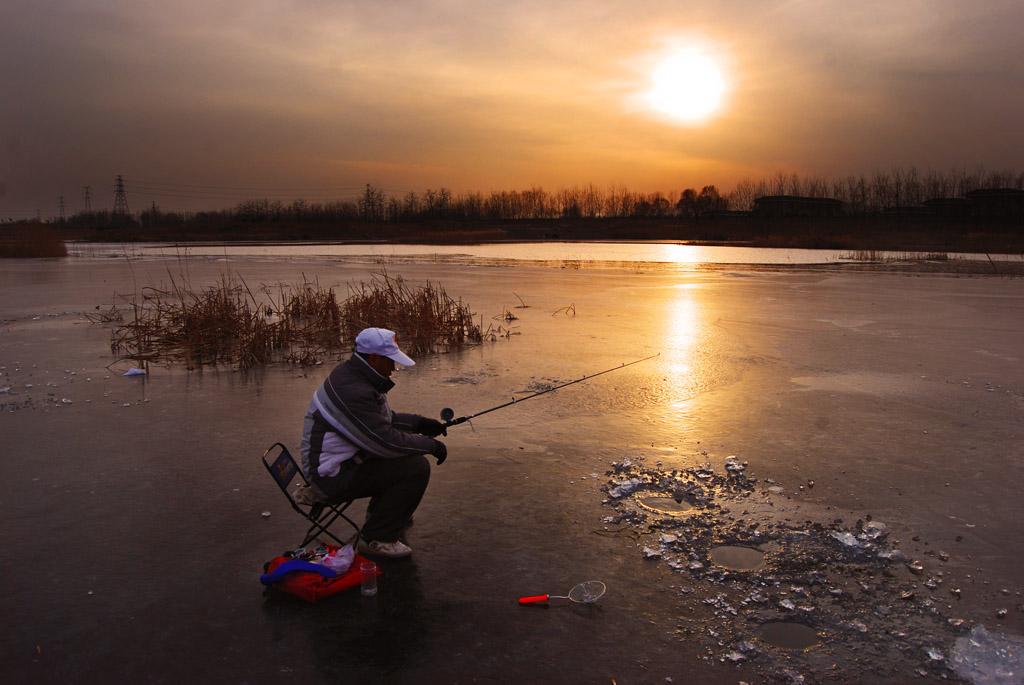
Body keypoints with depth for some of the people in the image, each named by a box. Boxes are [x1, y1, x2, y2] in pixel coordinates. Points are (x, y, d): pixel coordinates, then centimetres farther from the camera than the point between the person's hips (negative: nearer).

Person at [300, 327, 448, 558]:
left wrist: (419, 423, 9)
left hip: (339, 459, 10)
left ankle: (381, 512, 31)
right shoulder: (352, 392, -28)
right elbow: (387, 442, -26)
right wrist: (431, 445, -12)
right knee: (417, 466, -18)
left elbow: (383, 419, 20)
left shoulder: (350, 373, 6)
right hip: (333, 478, -10)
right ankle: (376, 538, -7)